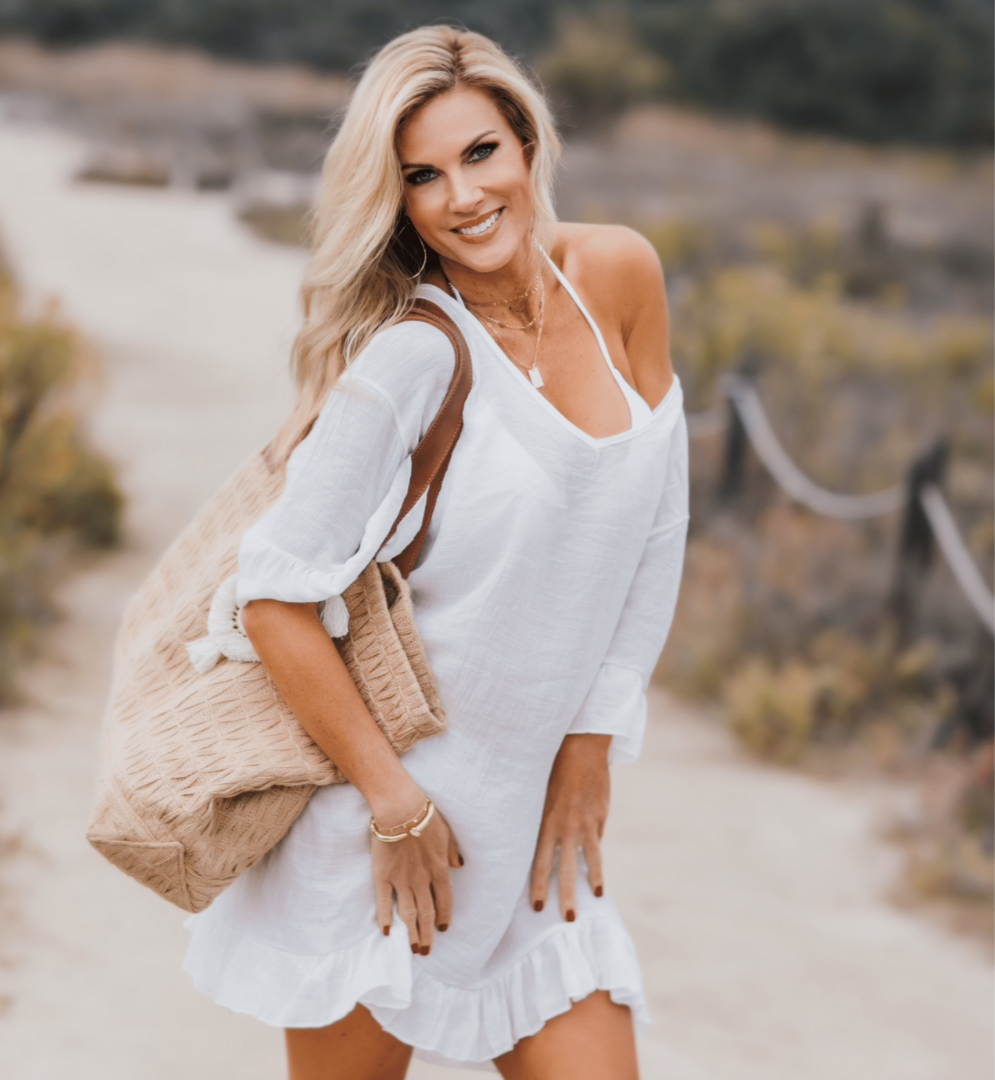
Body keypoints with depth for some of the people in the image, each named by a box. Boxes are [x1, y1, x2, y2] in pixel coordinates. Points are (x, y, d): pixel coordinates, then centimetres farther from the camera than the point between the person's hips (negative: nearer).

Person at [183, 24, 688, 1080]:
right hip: (389, 828, -5)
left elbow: (653, 528, 5)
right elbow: (276, 595, -18)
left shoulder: (619, 274, -2)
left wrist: (592, 736, 3)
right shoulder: (413, 353, -19)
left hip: (537, 816, 5)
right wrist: (393, 800, -14)